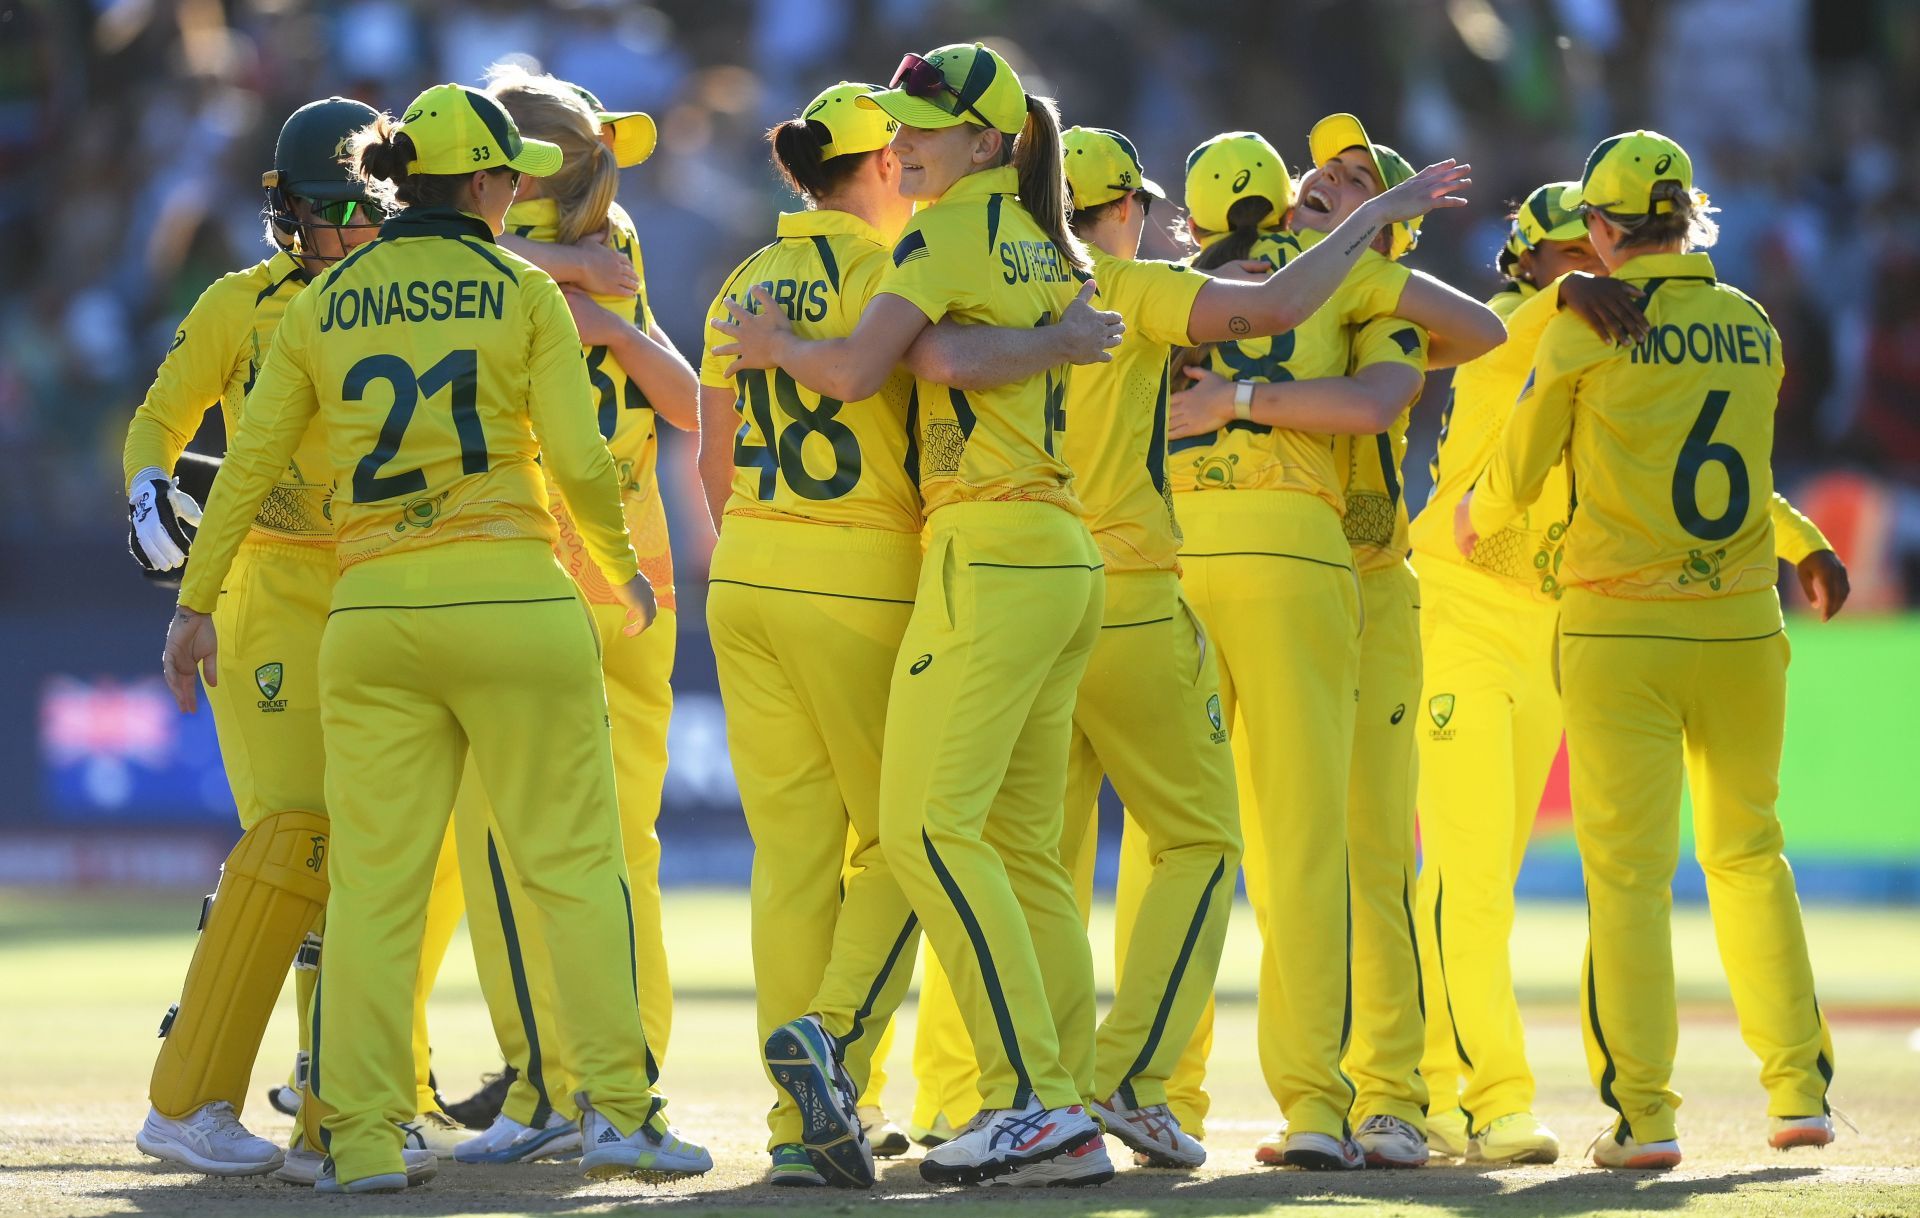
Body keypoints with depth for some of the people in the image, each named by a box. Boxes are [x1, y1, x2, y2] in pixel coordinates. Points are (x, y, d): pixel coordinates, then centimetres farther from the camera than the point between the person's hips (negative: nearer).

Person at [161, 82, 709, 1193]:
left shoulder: (323, 306, 9)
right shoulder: (522, 292, 1)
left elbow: (250, 464, 8)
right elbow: (579, 457, -3)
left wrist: (197, 604, 16)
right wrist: (625, 567, 14)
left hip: (373, 613, 3)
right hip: (513, 598, -3)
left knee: (375, 881, 3)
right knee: (575, 862, 4)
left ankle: (360, 1136, -2)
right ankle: (617, 1109, 0)